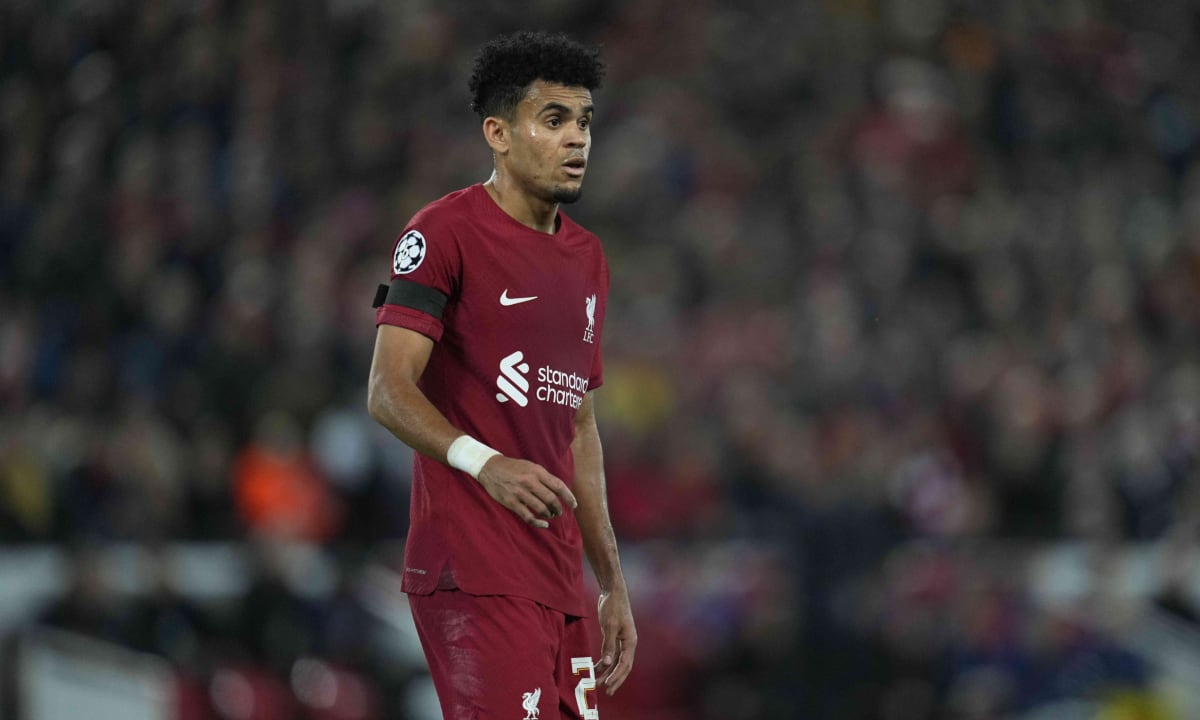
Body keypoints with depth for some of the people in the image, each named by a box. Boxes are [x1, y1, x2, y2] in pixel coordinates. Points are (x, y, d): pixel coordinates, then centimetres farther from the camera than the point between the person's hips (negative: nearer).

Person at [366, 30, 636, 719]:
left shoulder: (588, 258, 19)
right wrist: (485, 463, -32)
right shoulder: (445, 233, -6)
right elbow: (389, 392, -15)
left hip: (561, 583, 8)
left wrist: (613, 583, 21)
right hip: (473, 577, -8)